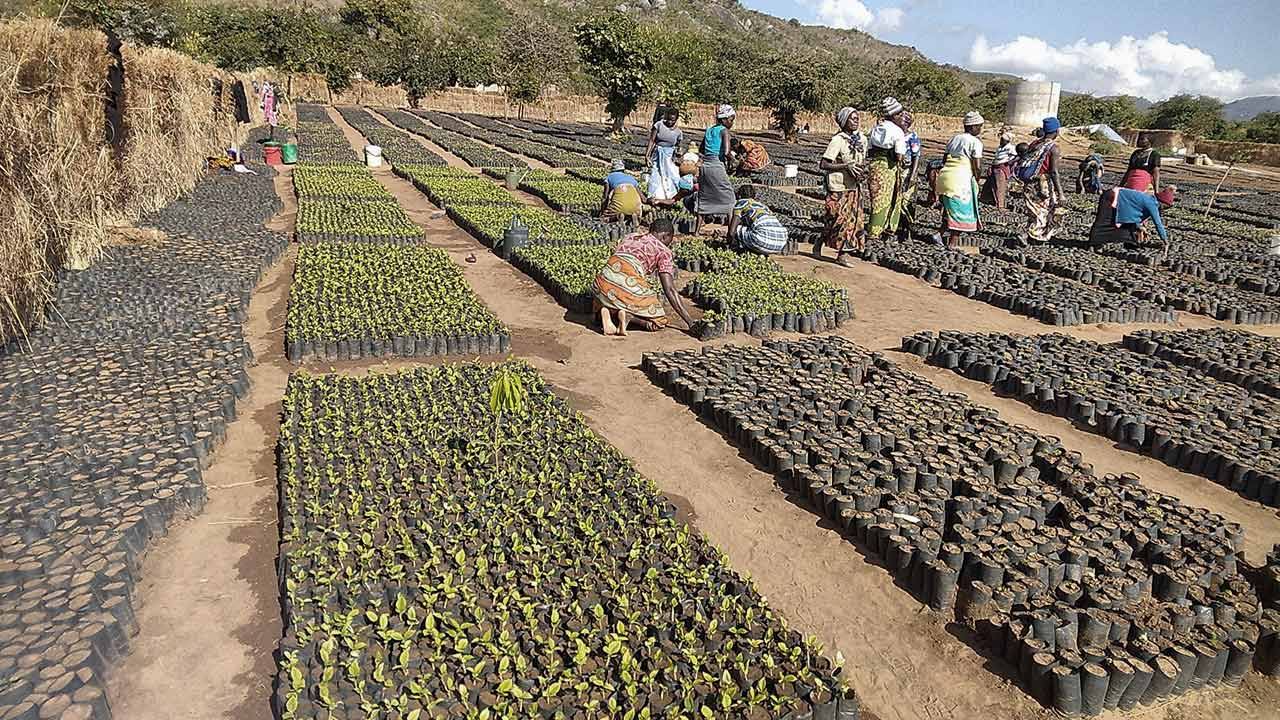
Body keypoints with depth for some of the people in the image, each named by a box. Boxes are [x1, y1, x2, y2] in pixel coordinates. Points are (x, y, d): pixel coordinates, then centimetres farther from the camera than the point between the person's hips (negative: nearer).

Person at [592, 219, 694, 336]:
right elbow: (670, 290, 2)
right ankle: (628, 315, -11)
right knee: (659, 321, 14)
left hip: (603, 279, 5)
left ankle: (606, 312, 2)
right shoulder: (664, 251, 12)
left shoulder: (630, 237, 28)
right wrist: (690, 323, 2)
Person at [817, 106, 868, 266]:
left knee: (853, 219, 5)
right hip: (838, 187, -7)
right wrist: (846, 166, -23)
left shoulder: (862, 139, 7)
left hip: (854, 186, 7)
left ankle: (842, 255, 11)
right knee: (836, 219, -4)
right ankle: (818, 245, 18)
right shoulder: (837, 140, -15)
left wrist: (863, 171, -2)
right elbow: (823, 164, -20)